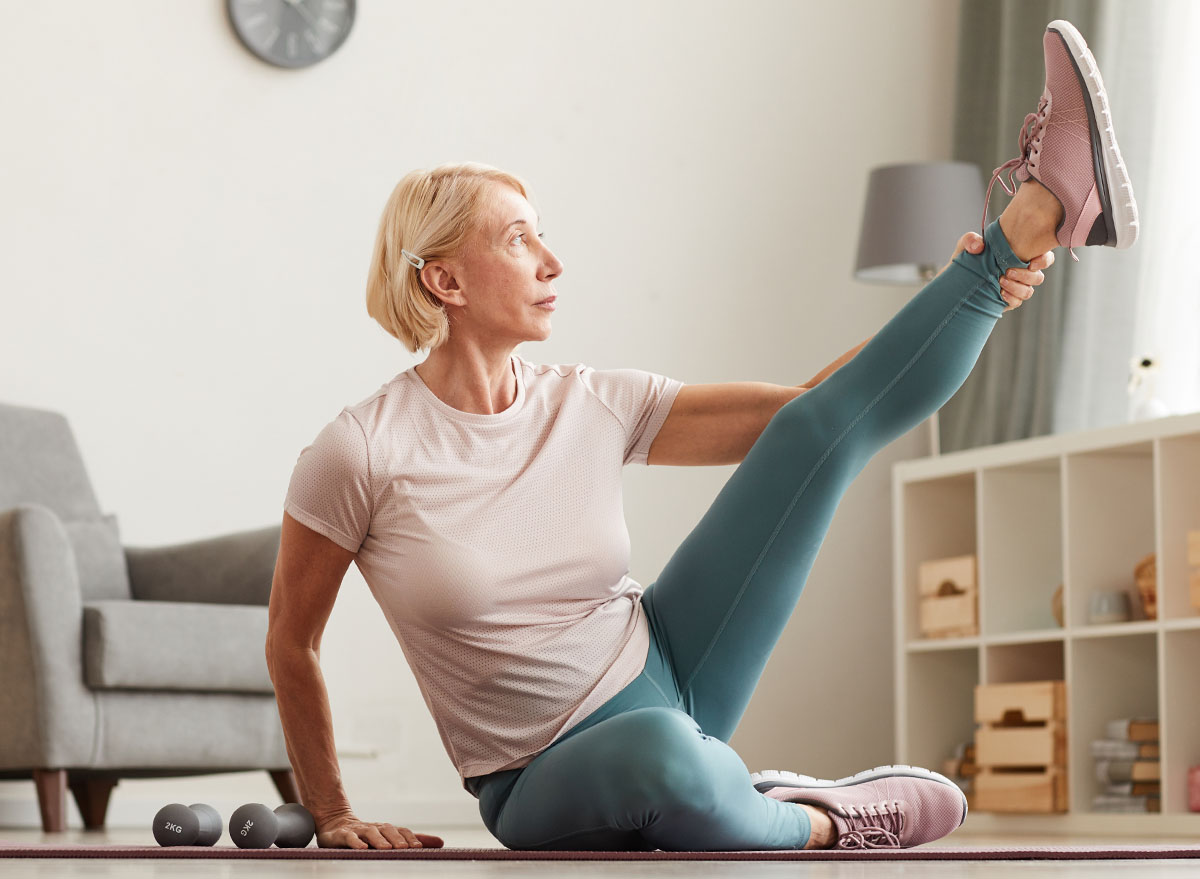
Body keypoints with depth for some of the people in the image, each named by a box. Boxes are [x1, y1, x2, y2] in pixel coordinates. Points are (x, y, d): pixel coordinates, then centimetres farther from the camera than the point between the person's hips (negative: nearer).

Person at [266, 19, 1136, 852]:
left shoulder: (590, 404, -2)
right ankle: (809, 822, -17)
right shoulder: (361, 453, -16)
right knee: (656, 752, -45)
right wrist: (333, 817, -2)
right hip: (549, 790, -5)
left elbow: (792, 409, 0)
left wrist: (976, 286, -8)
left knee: (827, 420, -5)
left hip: (667, 676, 5)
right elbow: (291, 644, -2)